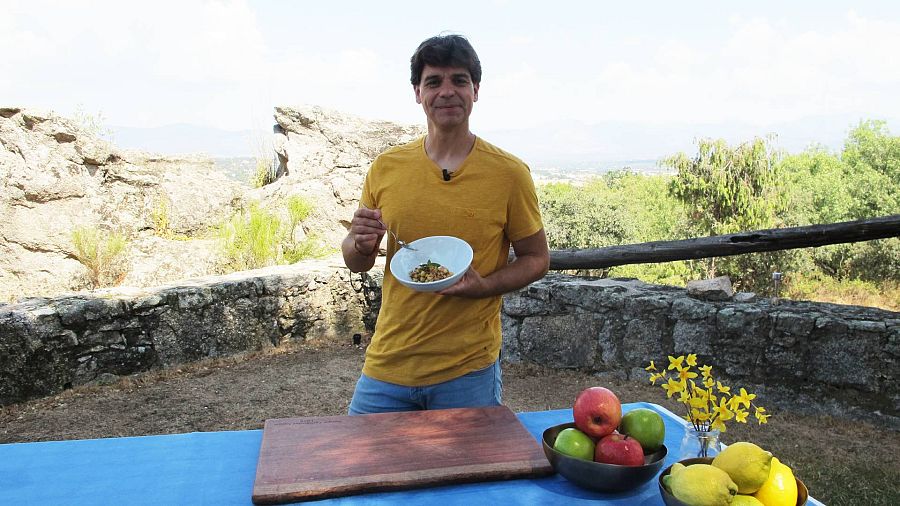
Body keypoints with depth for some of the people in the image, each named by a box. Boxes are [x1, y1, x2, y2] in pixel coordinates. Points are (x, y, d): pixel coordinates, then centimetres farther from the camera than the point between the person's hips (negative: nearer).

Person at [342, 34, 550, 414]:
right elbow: (356, 264, 10)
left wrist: (484, 286, -17)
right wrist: (361, 243, -14)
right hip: (387, 365, 3)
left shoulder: (509, 173, -7)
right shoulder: (386, 168, 1)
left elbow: (537, 259, 1)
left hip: (469, 372, -2)